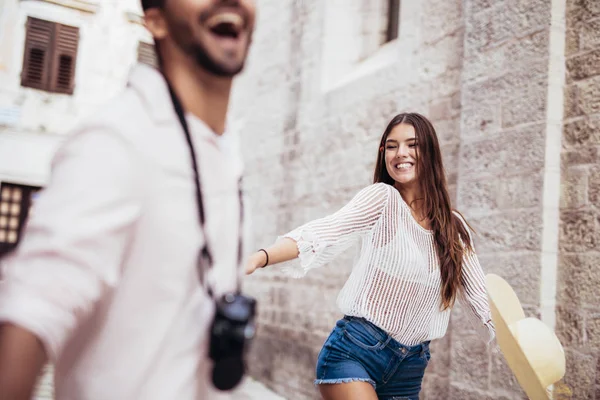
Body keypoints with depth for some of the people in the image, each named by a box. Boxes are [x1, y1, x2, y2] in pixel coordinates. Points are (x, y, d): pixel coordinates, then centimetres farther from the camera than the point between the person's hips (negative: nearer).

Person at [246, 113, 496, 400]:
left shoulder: (453, 226, 5)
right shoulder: (383, 197, -10)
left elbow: (481, 299, 10)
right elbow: (323, 232, -26)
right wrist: (259, 258, -41)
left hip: (411, 366, 6)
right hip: (354, 351, -5)